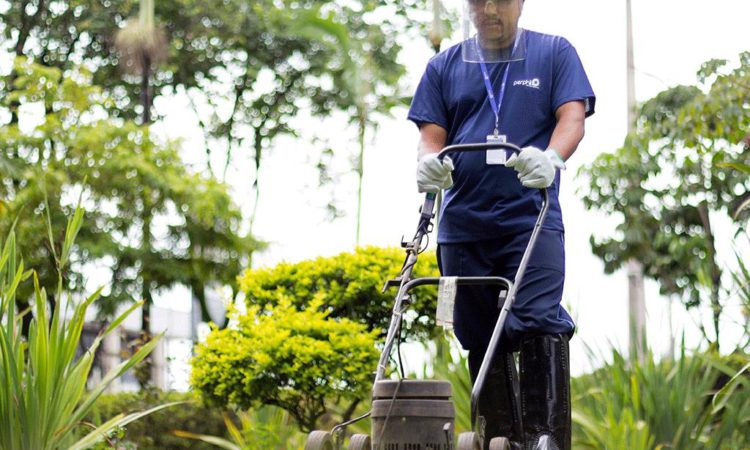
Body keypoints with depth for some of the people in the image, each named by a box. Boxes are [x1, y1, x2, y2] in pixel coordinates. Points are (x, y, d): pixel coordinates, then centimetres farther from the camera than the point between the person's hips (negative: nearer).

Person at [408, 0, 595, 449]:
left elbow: (572, 117, -3)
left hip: (530, 217, -3)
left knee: (538, 324, -17)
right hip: (463, 223, 3)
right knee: (481, 339, 5)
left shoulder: (555, 53, 10)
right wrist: (430, 161, -15)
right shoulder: (444, 65, 17)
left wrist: (551, 158, -24)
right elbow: (431, 133, 10)